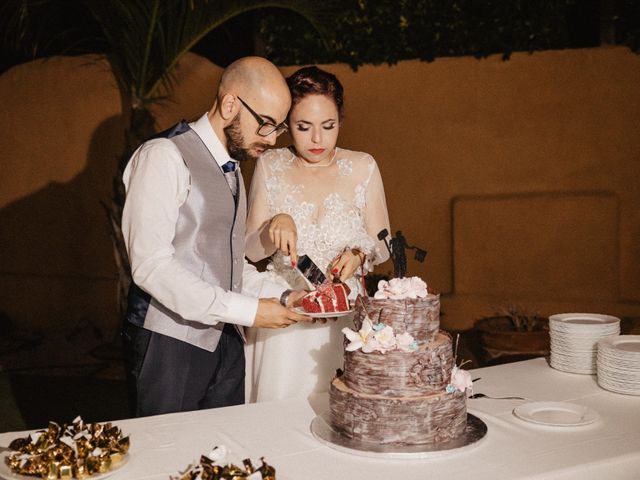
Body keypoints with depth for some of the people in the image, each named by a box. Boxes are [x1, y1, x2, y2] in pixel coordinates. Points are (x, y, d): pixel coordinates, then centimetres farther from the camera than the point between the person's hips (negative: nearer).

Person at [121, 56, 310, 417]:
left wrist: (281, 296, 1)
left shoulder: (232, 166, 15)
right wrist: (248, 310, -20)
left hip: (226, 341, 8)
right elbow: (151, 265, -20)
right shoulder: (165, 157, -12)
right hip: (171, 344, -8)